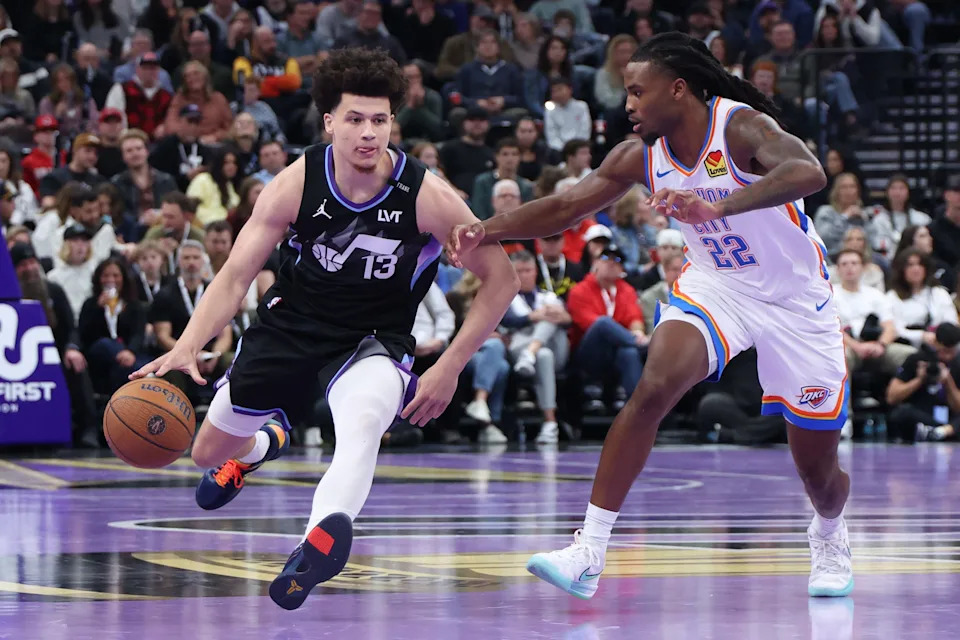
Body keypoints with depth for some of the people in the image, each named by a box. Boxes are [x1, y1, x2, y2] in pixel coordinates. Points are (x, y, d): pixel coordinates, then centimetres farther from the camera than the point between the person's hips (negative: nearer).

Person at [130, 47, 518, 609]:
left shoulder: (426, 195, -21)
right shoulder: (297, 184, -17)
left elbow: (500, 279, -11)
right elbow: (237, 274, -12)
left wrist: (449, 368, -15)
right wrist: (188, 345, -28)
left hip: (377, 340, -4)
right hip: (292, 325, 4)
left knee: (362, 424, -39)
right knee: (209, 452, 16)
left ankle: (322, 536, -64)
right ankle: (262, 444, 54)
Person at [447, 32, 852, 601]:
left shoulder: (742, 127, -27)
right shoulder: (642, 155, -8)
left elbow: (809, 172, -46)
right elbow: (566, 207, -3)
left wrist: (716, 207, -60)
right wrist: (486, 232, -18)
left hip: (795, 299, -4)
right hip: (712, 286, 4)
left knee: (817, 466, 5)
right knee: (653, 389, -25)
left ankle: (830, 537, 43)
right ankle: (588, 553, -26)